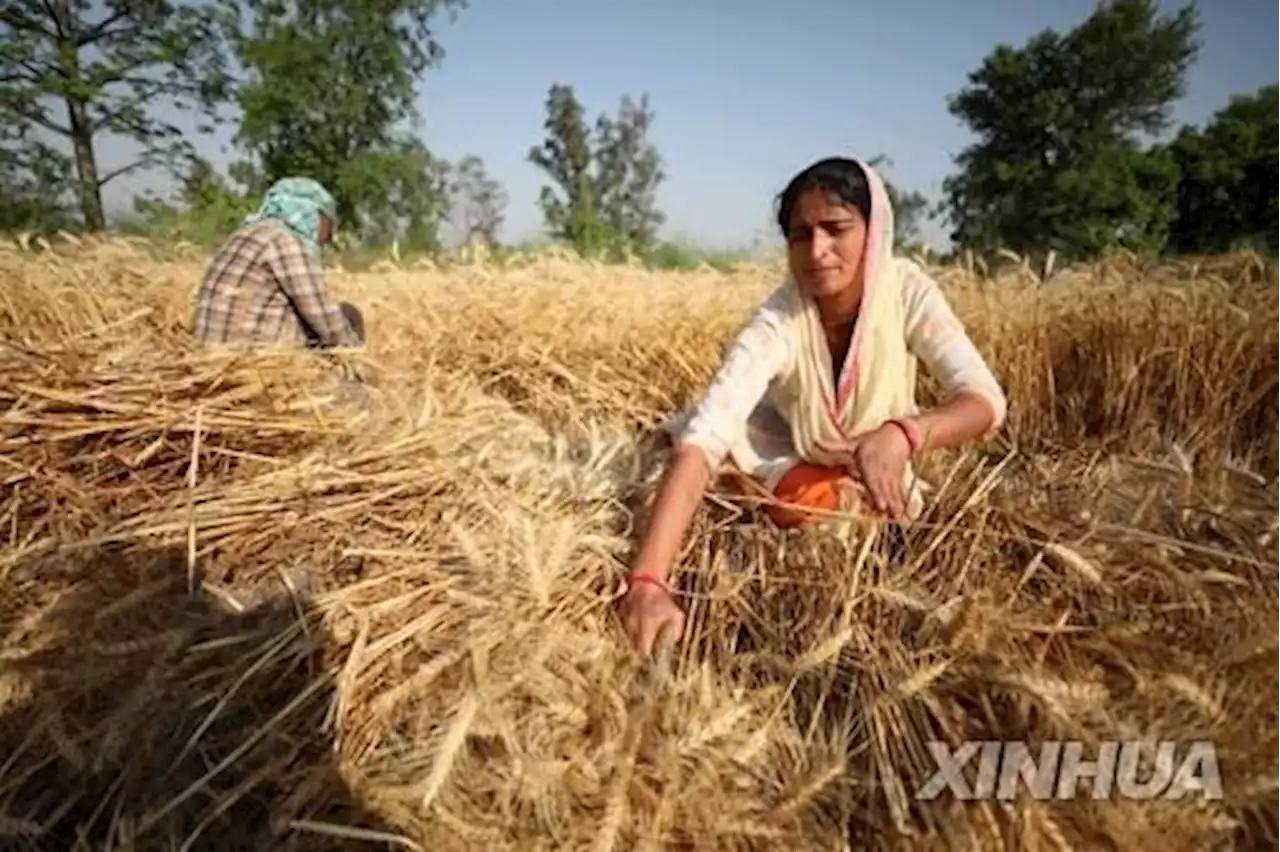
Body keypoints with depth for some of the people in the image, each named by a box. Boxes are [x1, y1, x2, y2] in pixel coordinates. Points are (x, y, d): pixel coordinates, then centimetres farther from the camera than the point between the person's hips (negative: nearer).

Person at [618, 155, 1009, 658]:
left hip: (875, 476, 2)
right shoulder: (776, 324, -35)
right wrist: (648, 582, -61)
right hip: (790, 466, -2)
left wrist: (902, 433, -54)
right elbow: (701, 443, -48)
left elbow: (986, 401, -32)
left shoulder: (907, 291, -27)